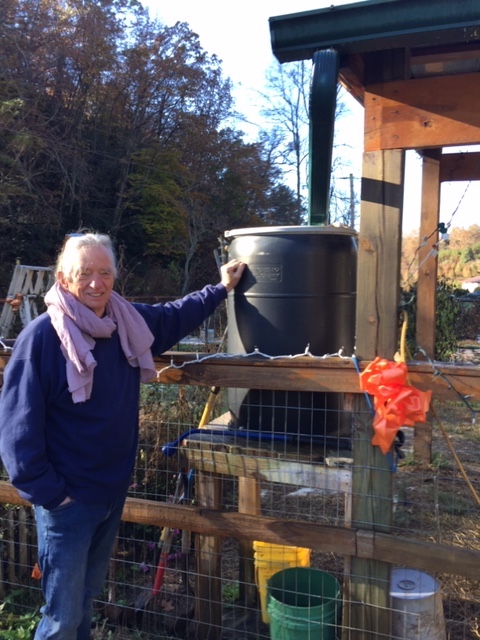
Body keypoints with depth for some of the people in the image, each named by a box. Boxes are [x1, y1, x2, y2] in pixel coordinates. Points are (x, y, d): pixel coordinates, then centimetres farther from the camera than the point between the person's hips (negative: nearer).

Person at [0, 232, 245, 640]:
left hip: (113, 491, 6)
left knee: (87, 598, 25)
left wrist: (221, 289, 23)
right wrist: (46, 492, -17)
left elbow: (174, 317, 19)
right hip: (67, 498, -6)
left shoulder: (129, 323, -1)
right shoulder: (42, 337, -20)